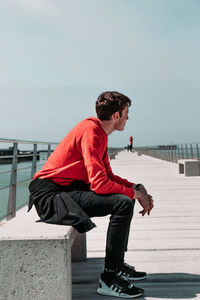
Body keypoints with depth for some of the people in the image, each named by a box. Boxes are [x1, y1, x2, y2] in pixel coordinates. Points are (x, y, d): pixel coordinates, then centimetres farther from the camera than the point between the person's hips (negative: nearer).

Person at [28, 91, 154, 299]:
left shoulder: (100, 133, 14)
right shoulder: (91, 132, -17)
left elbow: (108, 175, 17)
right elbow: (100, 184, -25)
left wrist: (136, 187, 3)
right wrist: (135, 193, -12)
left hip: (69, 189, 10)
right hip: (50, 196, -10)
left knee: (126, 197, 14)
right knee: (123, 203, -22)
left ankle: (117, 265, 18)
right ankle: (109, 280, -12)